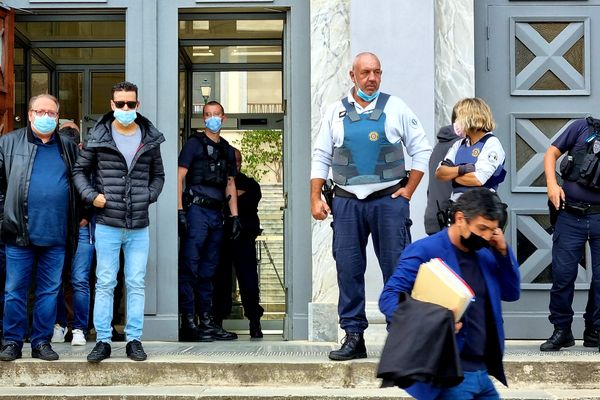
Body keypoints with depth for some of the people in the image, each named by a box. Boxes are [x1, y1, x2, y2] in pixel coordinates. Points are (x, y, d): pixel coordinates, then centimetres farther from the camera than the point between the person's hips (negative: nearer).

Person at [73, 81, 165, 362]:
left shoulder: (150, 139, 6)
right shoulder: (98, 137, 0)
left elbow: (158, 175, 18)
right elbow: (80, 170, 9)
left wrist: (149, 196, 2)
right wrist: (91, 195, -5)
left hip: (139, 226, 2)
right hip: (107, 225, -2)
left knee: (136, 284, 5)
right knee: (105, 284, 3)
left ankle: (134, 340, 12)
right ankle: (103, 341, 8)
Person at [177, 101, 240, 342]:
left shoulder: (227, 150, 18)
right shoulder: (194, 144, 0)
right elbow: (179, 177, -6)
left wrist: (235, 216, 13)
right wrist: (180, 211, -15)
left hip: (216, 213, 7)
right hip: (197, 210, -7)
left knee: (208, 270, 10)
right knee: (190, 268, -9)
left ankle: (206, 321, 14)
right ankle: (188, 323, -10)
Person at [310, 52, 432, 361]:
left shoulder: (396, 108, 6)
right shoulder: (335, 112, 10)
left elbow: (422, 151, 10)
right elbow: (321, 158, 11)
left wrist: (409, 190, 2)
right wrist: (315, 198, 2)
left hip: (389, 200, -1)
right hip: (347, 202, 2)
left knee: (396, 268, -3)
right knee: (348, 269, 0)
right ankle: (353, 337, 7)